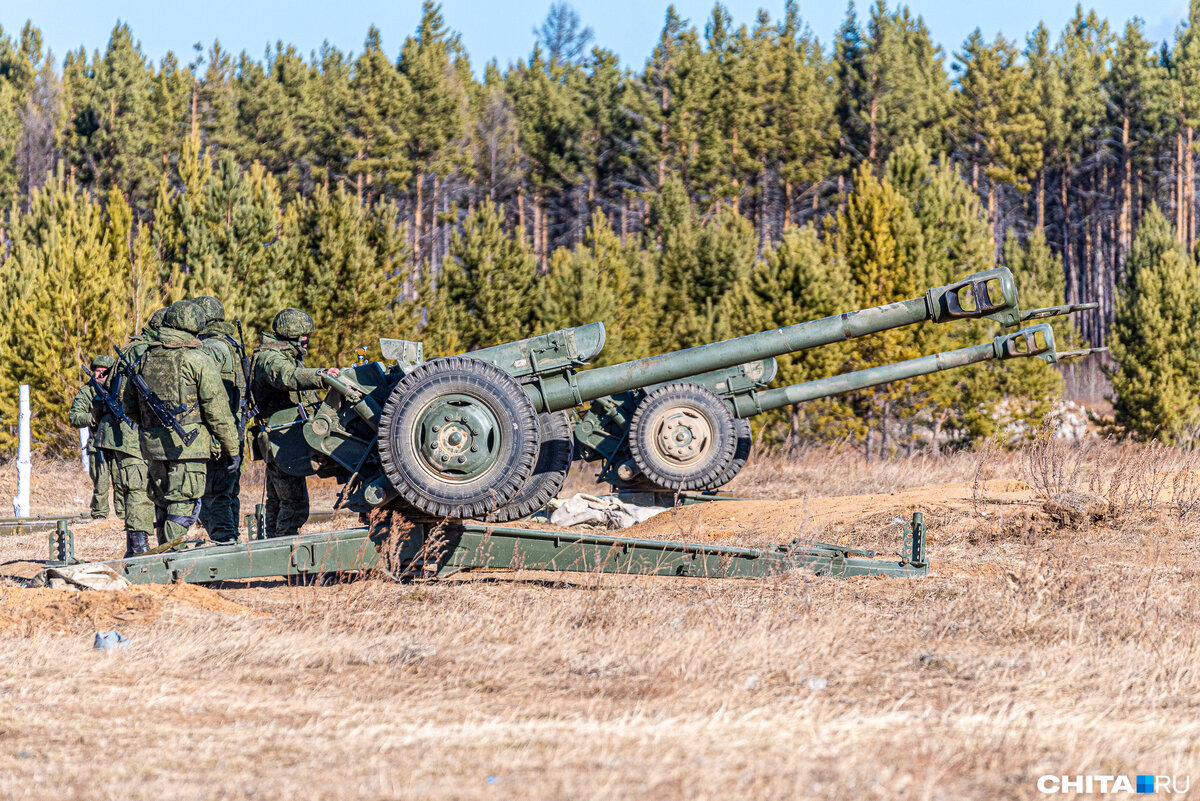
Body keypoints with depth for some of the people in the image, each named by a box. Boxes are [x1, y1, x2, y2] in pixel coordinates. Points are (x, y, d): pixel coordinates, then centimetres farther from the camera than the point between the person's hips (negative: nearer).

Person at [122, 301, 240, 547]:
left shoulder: (145, 360, 11)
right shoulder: (199, 360, -6)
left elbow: (130, 408, 17)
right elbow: (217, 410, -7)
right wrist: (232, 448, 0)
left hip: (151, 444, 5)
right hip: (188, 443, -5)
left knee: (163, 504, 14)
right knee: (183, 505, -6)